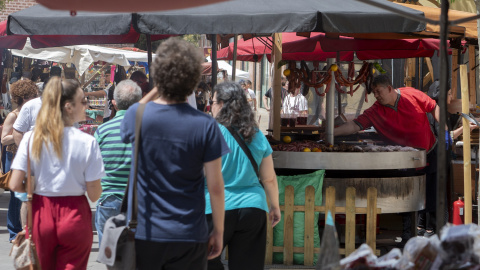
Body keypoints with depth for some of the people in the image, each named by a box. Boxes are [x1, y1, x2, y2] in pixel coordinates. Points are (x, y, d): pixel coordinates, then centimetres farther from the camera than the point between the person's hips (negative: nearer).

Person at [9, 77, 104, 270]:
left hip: (41, 215, 2)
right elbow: (94, 195, -10)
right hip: (75, 217, -2)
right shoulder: (87, 142, -12)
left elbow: (15, 185, -8)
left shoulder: (31, 139, -6)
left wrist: (37, 188, 11)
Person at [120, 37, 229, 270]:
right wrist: (218, 232, 4)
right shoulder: (205, 126, -12)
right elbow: (215, 186, -7)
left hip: (143, 234, 1)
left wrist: (155, 91, 20)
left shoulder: (137, 115, -8)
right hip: (188, 236, -1)